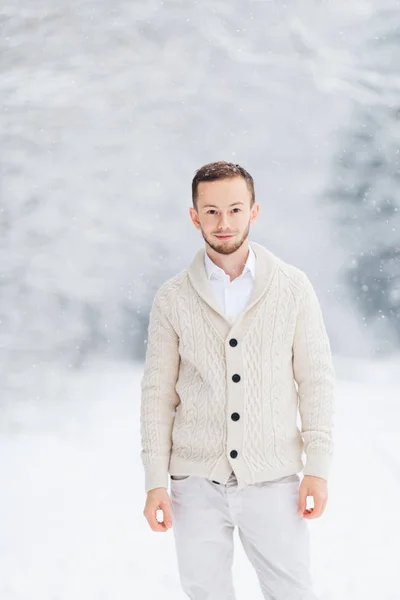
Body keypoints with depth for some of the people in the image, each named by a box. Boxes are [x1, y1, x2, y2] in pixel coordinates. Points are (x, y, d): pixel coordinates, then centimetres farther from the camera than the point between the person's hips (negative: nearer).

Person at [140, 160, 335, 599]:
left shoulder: (293, 287, 0)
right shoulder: (172, 299, 1)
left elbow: (315, 380, 1)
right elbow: (157, 394, 3)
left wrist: (318, 468, -5)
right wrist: (155, 482, -1)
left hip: (273, 481, -1)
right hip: (197, 482, 1)